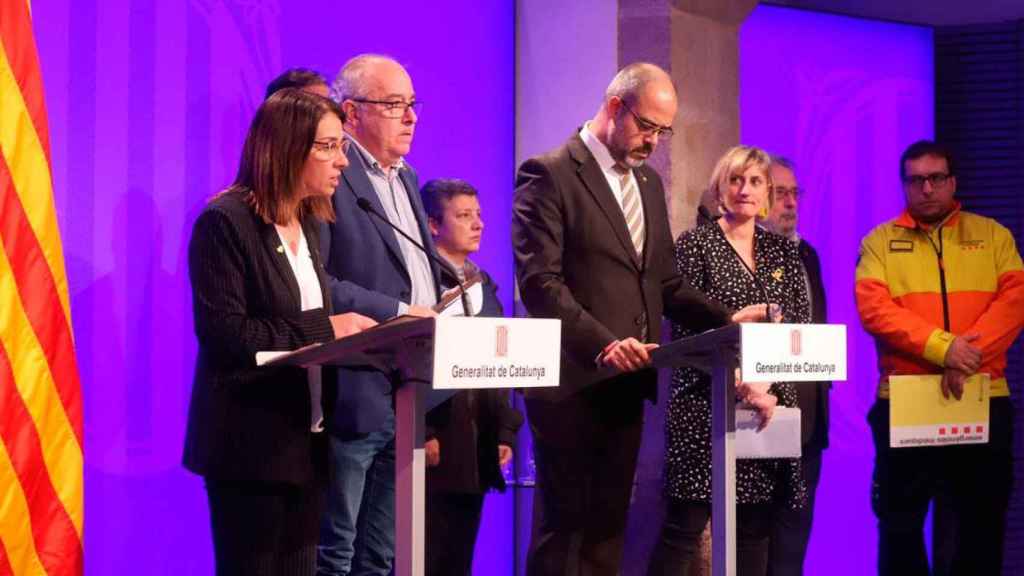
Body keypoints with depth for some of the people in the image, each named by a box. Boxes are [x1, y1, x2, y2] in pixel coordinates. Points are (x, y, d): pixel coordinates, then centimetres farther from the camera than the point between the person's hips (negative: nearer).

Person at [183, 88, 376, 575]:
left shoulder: (307, 223, 15)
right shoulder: (226, 222, -11)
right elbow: (223, 332, -19)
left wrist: (348, 331, 1)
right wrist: (323, 329, -20)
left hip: (304, 439, 8)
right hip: (251, 443, -8)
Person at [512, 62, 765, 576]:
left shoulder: (648, 182, 17)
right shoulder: (549, 175, -8)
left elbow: (664, 281, 19)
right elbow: (539, 281, -16)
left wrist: (725, 320, 2)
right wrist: (601, 344, -27)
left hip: (625, 383, 7)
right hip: (573, 382, -7)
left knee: (608, 528, 8)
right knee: (563, 528, -3)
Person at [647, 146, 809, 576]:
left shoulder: (783, 252, 15)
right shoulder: (695, 244, 3)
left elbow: (798, 330, 8)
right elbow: (686, 329, -7)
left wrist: (766, 386, -8)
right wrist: (740, 385, -15)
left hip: (768, 406, 4)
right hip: (705, 406, -4)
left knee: (754, 532, 2)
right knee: (683, 528, -8)